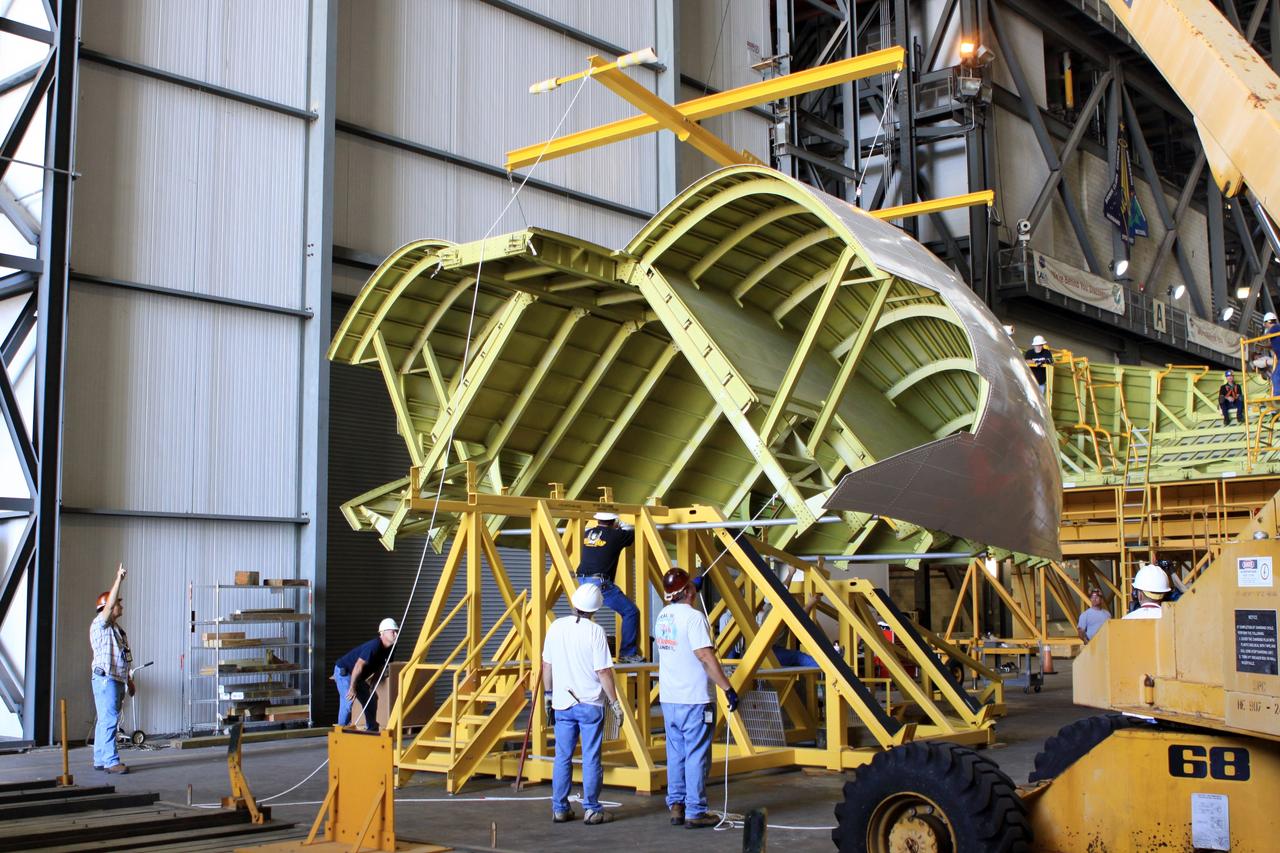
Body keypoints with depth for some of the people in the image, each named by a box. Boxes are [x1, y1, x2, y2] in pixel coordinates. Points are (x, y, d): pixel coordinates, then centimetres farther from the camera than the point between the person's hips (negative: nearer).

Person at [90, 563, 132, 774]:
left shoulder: (117, 628, 21)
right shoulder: (100, 624, -5)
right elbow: (109, 604, -22)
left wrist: (128, 680, 23)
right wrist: (119, 579, -26)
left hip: (117, 679, 9)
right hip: (105, 678, -9)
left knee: (106, 721, 11)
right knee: (109, 719, -12)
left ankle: (100, 760, 14)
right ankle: (111, 761, -14)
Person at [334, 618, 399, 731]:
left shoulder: (388, 649, -2)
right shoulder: (374, 646, -30)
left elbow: (379, 670, 10)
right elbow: (358, 666, -30)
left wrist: (372, 688, 8)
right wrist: (352, 688, -25)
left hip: (358, 676, 10)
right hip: (343, 671, -10)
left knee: (371, 701, 10)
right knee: (348, 701, -20)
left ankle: (372, 730, 20)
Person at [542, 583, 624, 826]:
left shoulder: (556, 627, 1)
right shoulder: (595, 631, -12)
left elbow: (546, 665, 7)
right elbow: (603, 671, -13)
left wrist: (548, 694, 20)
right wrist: (615, 703, -5)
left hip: (562, 703, 4)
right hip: (591, 705, -4)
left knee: (562, 758, 11)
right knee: (591, 758, 3)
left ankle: (559, 809, 15)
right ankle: (592, 810, 6)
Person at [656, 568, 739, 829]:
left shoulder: (662, 616, 10)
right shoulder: (693, 616, -14)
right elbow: (705, 656, -21)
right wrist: (727, 688, -17)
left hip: (668, 699, 8)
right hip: (693, 700, -7)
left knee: (675, 754, 13)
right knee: (696, 756, -2)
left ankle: (676, 807, 17)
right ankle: (695, 812, 0)